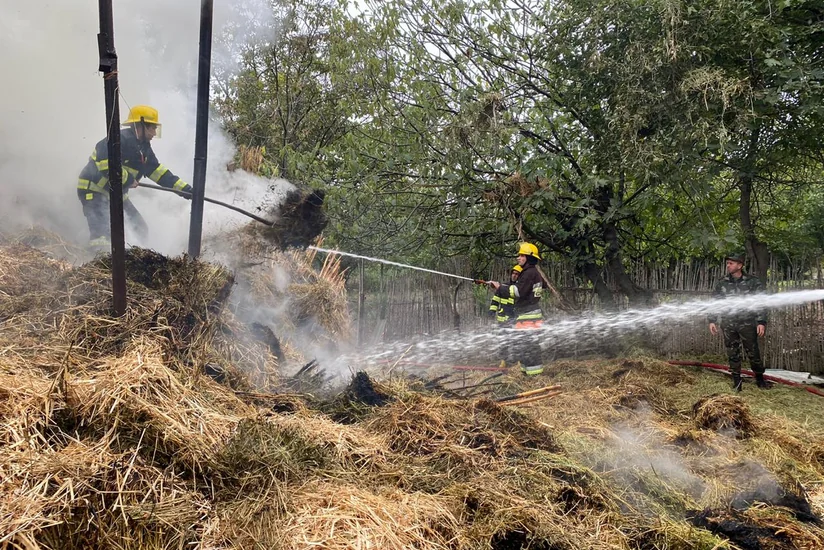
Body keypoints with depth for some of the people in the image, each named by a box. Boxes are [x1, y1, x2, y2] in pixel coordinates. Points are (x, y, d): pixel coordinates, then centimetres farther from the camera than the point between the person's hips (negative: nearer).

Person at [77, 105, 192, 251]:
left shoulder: (144, 148, 9)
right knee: (102, 236, -23)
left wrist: (185, 188, 6)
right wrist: (127, 179, -21)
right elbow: (104, 162, -32)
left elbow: (157, 171, 12)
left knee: (140, 231, 14)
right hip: (93, 189, -10)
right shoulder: (121, 139, -21)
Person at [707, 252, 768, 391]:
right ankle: (736, 381, 16)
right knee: (733, 354, 7)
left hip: (747, 323, -2)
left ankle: (760, 378, 21)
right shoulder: (722, 283, 5)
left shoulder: (753, 282, -2)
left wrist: (761, 322, -12)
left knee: (753, 353, 4)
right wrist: (712, 320, 2)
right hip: (728, 324, 2)